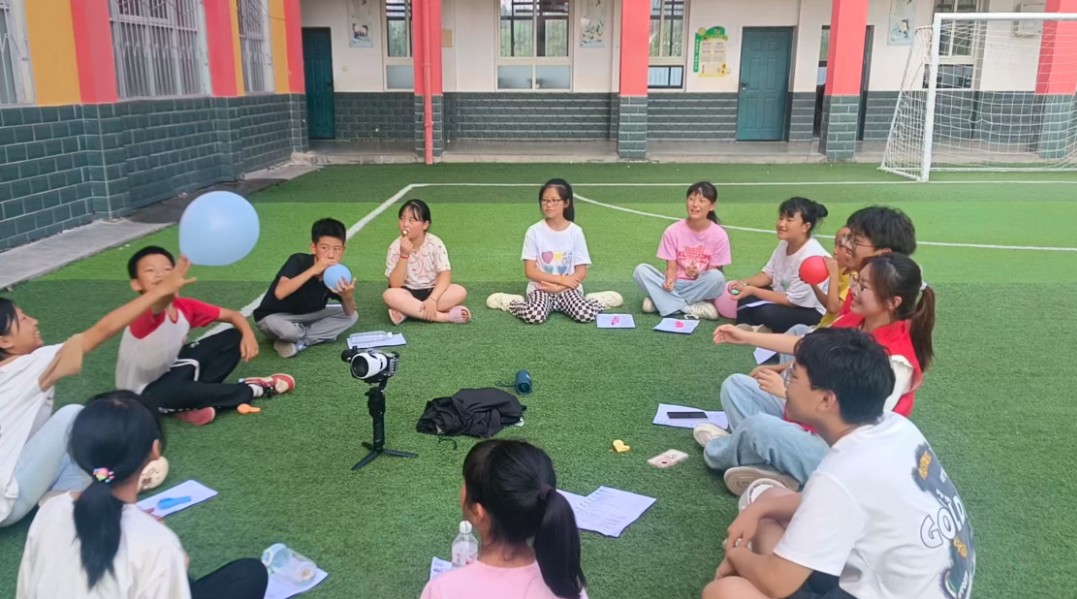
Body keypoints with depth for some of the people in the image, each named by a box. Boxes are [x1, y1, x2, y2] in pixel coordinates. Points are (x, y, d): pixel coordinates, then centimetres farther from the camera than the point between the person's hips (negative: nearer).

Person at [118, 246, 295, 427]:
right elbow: (159, 306, -57)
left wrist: (248, 334, -23)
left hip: (170, 370, 7)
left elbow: (232, 315, -2)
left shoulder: (185, 307, -12)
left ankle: (194, 400, -15)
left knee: (233, 338, -4)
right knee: (165, 395, -42)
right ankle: (250, 389, -20)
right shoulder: (144, 315, -31)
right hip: (142, 392, -6)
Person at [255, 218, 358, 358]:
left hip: (308, 317, 6)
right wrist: (313, 270, -45)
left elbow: (349, 313, -11)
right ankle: (316, 334, -6)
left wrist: (347, 297, -35)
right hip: (275, 316, -6)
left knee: (352, 317, -8)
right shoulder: (298, 261, -26)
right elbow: (280, 293, -41)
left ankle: (300, 342, -11)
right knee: (284, 328, -40)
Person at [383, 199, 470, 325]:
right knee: (389, 295, -33)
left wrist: (432, 299, -34)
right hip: (408, 293, -1)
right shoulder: (396, 247, -11)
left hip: (432, 291, 1)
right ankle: (444, 316, -32)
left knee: (460, 292, -27)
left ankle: (407, 311, -28)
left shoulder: (435, 243, -11)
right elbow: (395, 285, -17)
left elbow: (445, 275, -19)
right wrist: (404, 255, -28)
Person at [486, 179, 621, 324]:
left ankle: (592, 301, 4)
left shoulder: (575, 231, -2)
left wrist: (558, 287, -14)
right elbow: (530, 271, -6)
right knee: (534, 316, -32)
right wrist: (561, 279, -13)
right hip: (540, 288, 0)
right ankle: (510, 302, -2)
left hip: (568, 288, 0)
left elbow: (581, 273, -1)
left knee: (587, 315, -29)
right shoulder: (534, 231, -4)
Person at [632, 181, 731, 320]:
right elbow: (671, 267, -6)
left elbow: (714, 272, -6)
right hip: (676, 285, 2)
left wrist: (697, 276, -28)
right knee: (641, 270, -22)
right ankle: (692, 308, -27)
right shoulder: (673, 231, -6)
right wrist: (670, 281, -29)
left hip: (700, 287, -1)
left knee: (717, 277, -33)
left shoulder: (719, 235, -9)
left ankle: (661, 301, -20)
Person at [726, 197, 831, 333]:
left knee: (767, 312, -31)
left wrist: (752, 290, -23)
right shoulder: (784, 244, -3)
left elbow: (791, 301, -23)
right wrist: (744, 283, -11)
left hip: (814, 313, -9)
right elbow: (768, 275, 9)